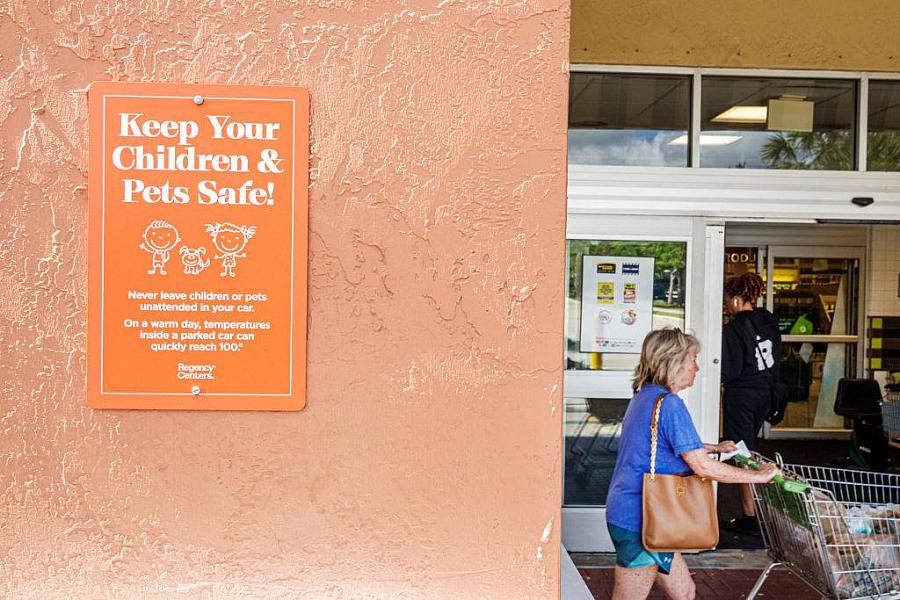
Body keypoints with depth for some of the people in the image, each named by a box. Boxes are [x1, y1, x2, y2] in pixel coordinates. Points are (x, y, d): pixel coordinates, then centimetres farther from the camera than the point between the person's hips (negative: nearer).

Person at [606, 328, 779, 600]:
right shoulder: (669, 404, -19)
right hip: (639, 520, -10)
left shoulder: (644, 397, 11)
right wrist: (758, 476, -9)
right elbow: (702, 466, -19)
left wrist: (715, 447, 29)